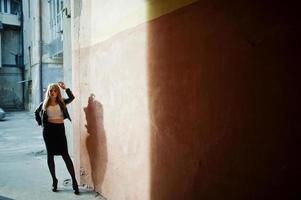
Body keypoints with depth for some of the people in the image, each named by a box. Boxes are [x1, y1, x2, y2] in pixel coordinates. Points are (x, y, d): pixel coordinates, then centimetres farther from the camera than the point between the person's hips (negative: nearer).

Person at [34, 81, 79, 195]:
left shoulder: (61, 102, 2)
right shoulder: (44, 103, 5)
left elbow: (72, 98, -16)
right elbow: (36, 112, 21)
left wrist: (65, 88, -20)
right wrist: (40, 123, 12)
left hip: (60, 129, -2)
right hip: (48, 130, 2)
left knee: (65, 155, -6)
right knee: (50, 155, 8)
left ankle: (74, 180, -2)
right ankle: (54, 180, 21)